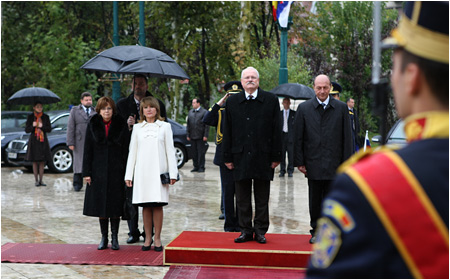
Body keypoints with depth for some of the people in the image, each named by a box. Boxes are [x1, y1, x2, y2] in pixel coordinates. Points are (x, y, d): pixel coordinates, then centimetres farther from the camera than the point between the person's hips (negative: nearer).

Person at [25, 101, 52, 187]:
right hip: (34, 140, -1)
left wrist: (41, 126, -16)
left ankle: (41, 180, 5)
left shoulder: (45, 117, 5)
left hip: (43, 141, 1)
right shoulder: (30, 117, 2)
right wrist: (33, 126, -19)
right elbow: (27, 130, 0)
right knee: (35, 161, 0)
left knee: (42, 162, 0)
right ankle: (36, 180, 6)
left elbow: (49, 129, 1)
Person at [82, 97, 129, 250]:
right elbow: (87, 150, 3)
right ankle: (104, 238, 16)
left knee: (115, 204, 2)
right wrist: (87, 172, -3)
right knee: (101, 204, 5)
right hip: (99, 171, 1)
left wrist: (126, 173, -5)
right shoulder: (93, 125, 3)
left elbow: (126, 150, 1)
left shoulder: (121, 125, 1)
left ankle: (114, 238, 12)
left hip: (116, 171, -1)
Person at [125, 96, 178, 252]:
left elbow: (170, 151, 4)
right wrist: (128, 175, 6)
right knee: (146, 206, 2)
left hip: (158, 171, -1)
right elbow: (132, 152, 11)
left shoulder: (165, 126, 7)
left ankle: (157, 238, 4)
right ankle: (148, 238, 10)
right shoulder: (137, 128, 11)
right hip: (142, 171, 1)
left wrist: (173, 173, -2)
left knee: (157, 205, -3)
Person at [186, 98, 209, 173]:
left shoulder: (204, 112, -2)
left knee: (201, 152, -2)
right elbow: (188, 124, 16)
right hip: (192, 136, 5)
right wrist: (187, 135, 9)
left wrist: (205, 136, -11)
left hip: (200, 137, -5)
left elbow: (207, 125, -6)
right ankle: (196, 167, 15)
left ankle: (201, 167, 4)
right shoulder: (190, 112, 14)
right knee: (194, 152, 8)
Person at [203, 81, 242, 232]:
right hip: (225, 158, 0)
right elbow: (206, 120, -10)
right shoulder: (221, 111, 8)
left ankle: (240, 223, 13)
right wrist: (219, 104, -11)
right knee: (228, 192, 5)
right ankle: (229, 224, 14)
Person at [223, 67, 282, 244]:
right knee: (242, 198, 7)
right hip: (241, 156, 2)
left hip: (263, 156, -1)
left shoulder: (271, 100, 2)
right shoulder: (232, 102, 7)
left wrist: (276, 156, -4)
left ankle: (260, 231, 15)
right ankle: (246, 231, 17)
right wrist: (228, 157, 2)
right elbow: (227, 132, 7)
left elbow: (276, 130, 1)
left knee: (262, 198, 6)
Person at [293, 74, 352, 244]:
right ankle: (316, 231, 19)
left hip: (334, 165, 0)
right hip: (313, 164, 0)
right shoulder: (304, 108, 4)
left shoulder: (341, 108, 4)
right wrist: (299, 162, -1)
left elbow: (347, 137, 4)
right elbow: (298, 138, 4)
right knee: (315, 201, 8)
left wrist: (346, 163, -1)